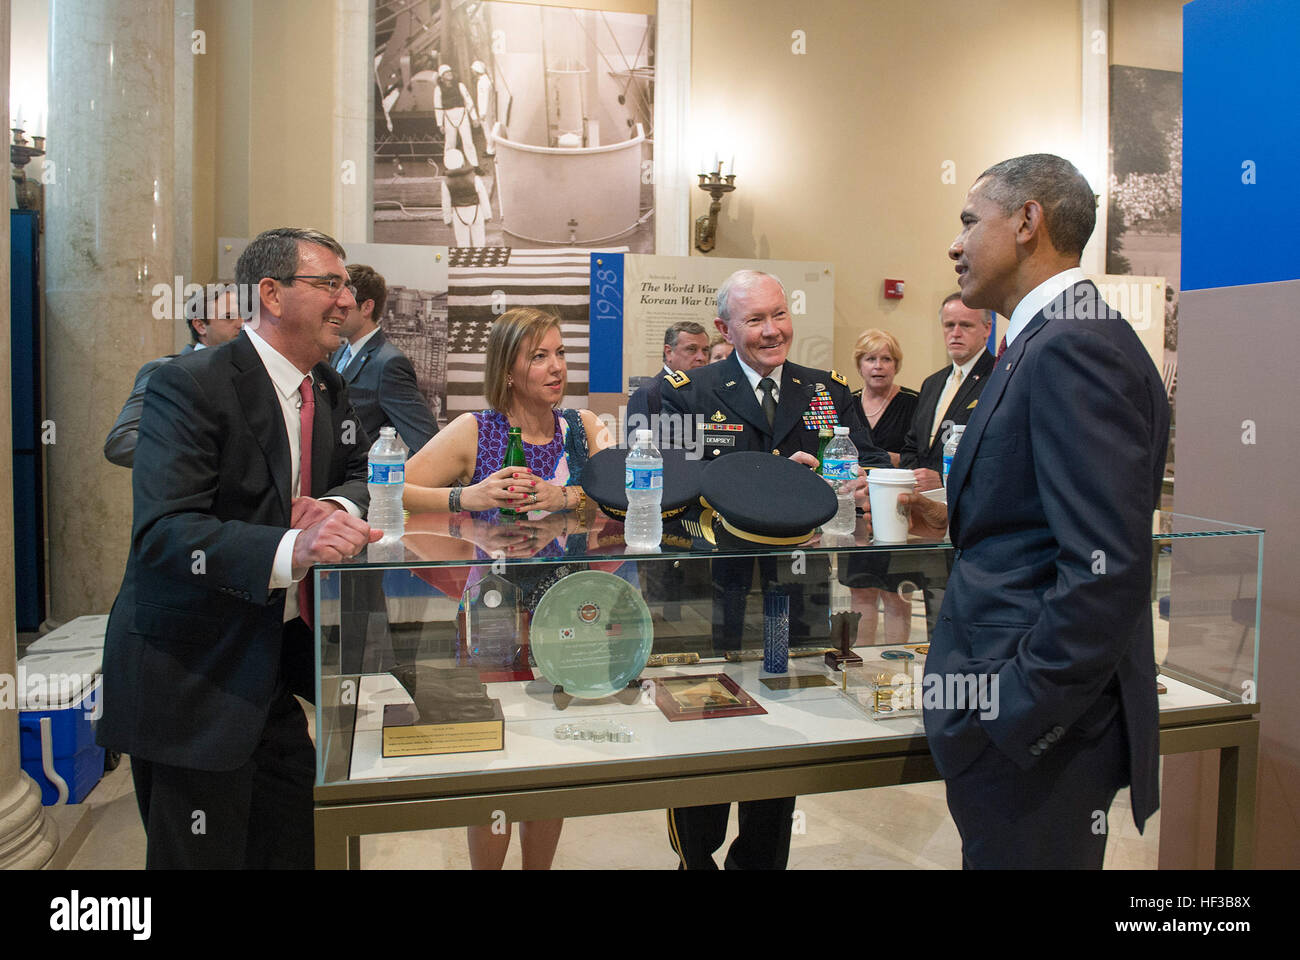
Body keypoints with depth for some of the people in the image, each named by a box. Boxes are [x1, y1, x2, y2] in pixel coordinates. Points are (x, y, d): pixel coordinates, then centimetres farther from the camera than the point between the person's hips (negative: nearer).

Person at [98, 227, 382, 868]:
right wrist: (291, 549, -42)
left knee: (294, 849, 15)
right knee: (205, 856, 5)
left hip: (279, 660, 7)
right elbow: (164, 530, -26)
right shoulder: (188, 385, -17)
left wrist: (338, 506, -7)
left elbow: (353, 472, 19)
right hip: (189, 677, -7)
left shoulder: (328, 389, 8)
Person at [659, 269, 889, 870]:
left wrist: (861, 478, -25)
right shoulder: (687, 393, -2)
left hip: (795, 602, 3)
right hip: (712, 599, -3)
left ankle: (759, 860, 39)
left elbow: (872, 462, -1)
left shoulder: (830, 392, 9)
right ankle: (697, 858, 35)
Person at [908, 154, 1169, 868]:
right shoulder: (1050, 341, 13)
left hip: (1040, 732, -10)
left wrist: (1013, 720, -22)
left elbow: (1106, 569, -26)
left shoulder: (1073, 348, -19)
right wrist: (957, 519, 12)